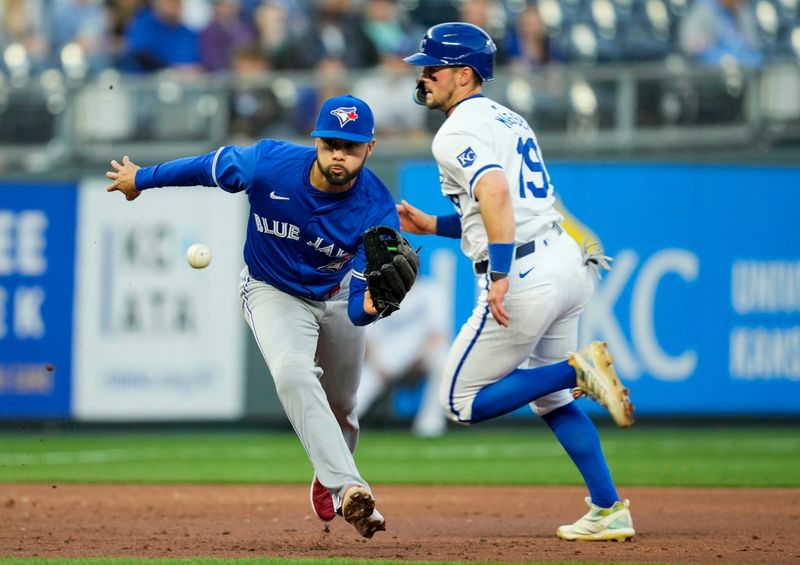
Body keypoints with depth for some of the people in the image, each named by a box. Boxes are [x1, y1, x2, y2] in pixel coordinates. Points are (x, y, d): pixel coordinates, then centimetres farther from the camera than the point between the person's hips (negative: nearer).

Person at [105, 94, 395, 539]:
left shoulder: (378, 210, -32)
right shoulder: (268, 165, -33)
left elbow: (357, 308, -34)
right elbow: (210, 166, -12)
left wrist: (368, 306, -59)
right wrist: (142, 179, 4)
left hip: (336, 296, 2)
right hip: (273, 291, -2)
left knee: (340, 404, 20)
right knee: (294, 373, -30)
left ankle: (329, 479, 52)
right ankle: (349, 488, -39)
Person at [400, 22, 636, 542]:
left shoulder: (457, 133, -9)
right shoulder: (509, 120, 21)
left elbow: (495, 191, -27)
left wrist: (499, 276, -31)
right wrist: (433, 225, 24)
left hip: (525, 278, -9)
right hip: (567, 263, 9)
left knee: (463, 402, 3)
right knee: (549, 398, 24)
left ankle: (578, 370, -11)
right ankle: (609, 511, 18)